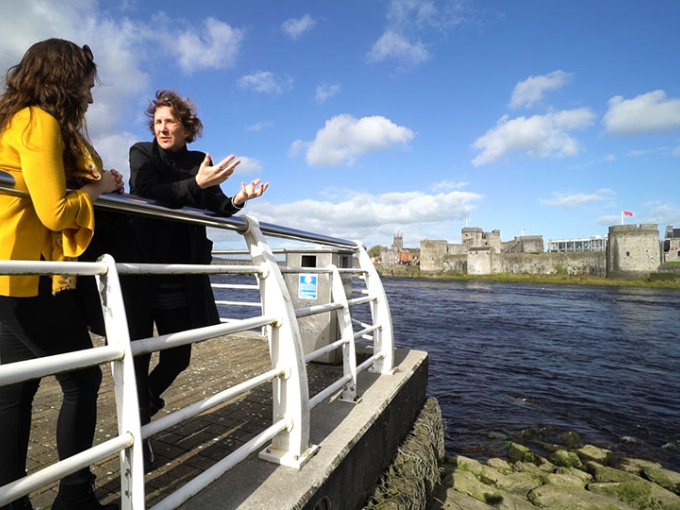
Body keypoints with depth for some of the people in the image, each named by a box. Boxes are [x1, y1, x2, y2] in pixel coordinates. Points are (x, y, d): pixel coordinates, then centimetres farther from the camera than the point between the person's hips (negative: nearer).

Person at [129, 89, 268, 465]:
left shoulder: (199, 162, 11)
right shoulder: (141, 153, 3)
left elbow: (215, 209, 8)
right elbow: (146, 195, -16)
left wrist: (237, 200, -12)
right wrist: (195, 184, -26)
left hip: (183, 274, 3)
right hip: (143, 268, -3)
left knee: (178, 356, 9)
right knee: (138, 353, 3)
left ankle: (142, 409, 39)